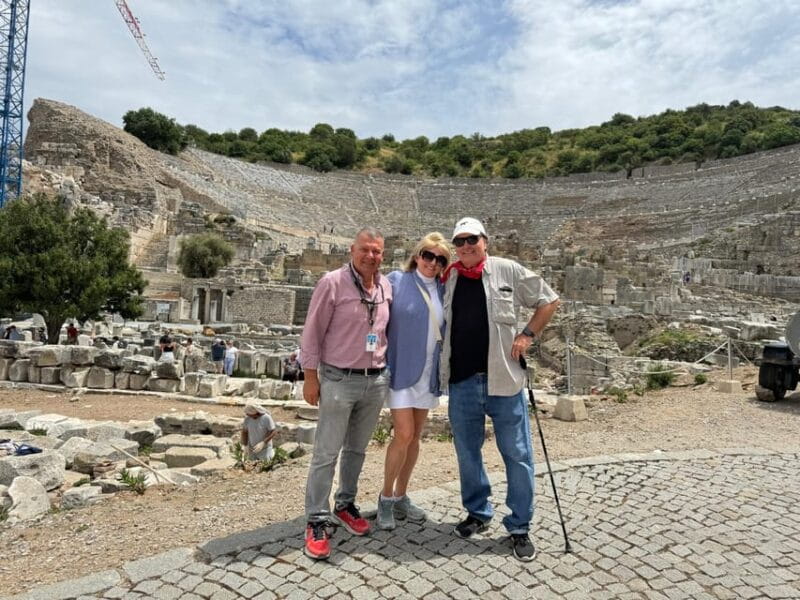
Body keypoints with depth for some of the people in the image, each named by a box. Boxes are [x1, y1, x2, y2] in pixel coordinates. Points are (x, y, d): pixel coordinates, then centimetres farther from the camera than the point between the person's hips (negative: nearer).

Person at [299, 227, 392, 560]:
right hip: (339, 380, -5)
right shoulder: (332, 283, -10)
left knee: (357, 450, 17)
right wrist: (310, 377, -9)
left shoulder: (386, 287, 5)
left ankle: (345, 505, 33)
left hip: (376, 381, 5)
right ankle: (316, 521, 13)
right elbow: (312, 332, -8)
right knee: (326, 453, 1)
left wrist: (388, 369, 15)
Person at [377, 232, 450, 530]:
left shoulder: (444, 290, 8)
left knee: (415, 437, 12)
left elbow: (447, 329, 13)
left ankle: (401, 496, 27)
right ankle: (386, 498, 13)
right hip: (401, 370, -5)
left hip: (428, 373, 5)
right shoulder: (397, 280, -5)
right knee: (403, 435, -7)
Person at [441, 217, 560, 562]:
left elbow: (549, 301, 6)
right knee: (467, 452, 15)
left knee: (516, 454, 5)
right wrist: (441, 368, 9)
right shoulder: (448, 278, 7)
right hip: (461, 381, 3)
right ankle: (478, 513, 34)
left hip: (502, 378, -3)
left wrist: (528, 334, -5)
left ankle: (519, 527, 20)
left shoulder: (508, 271, -2)